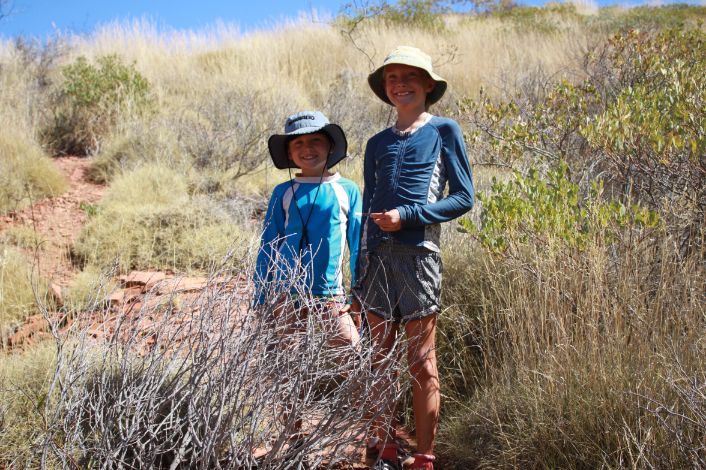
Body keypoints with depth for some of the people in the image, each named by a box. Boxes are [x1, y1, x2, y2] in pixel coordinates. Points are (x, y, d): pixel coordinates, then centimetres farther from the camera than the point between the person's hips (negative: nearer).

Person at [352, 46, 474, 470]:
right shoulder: (378, 144, 16)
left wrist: (408, 216, -12)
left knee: (422, 364, 1)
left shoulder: (444, 131, 4)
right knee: (381, 359, 8)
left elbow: (463, 198, 0)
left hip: (418, 255, -4)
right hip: (377, 257, 4)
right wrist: (359, 276, 14)